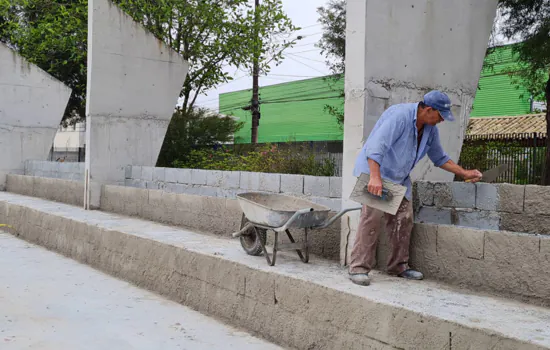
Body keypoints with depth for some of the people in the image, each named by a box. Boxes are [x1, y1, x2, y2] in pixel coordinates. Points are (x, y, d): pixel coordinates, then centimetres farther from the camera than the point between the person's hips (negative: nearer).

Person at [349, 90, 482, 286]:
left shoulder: (430, 129, 2)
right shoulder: (400, 116, -25)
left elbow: (440, 158, 15)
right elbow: (376, 145, -33)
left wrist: (464, 173, 8)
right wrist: (375, 177, -42)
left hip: (400, 178, 8)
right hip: (375, 170, -8)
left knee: (403, 220, 4)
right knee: (372, 218, -16)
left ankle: (398, 266, 16)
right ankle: (358, 268, -11)